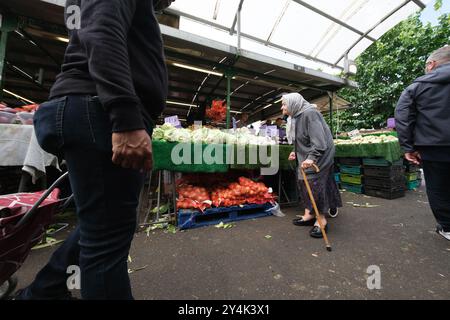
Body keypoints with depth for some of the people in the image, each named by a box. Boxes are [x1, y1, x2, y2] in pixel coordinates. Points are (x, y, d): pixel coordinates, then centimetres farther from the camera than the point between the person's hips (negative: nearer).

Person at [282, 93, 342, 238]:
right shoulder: (297, 116, 11)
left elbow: (318, 139, -27)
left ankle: (321, 220, 11)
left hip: (319, 155, -9)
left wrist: (312, 157, -35)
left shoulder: (309, 113, -18)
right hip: (307, 157, 9)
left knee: (314, 184, -6)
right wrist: (296, 152, 11)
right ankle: (309, 215, 22)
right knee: (304, 182, 9)